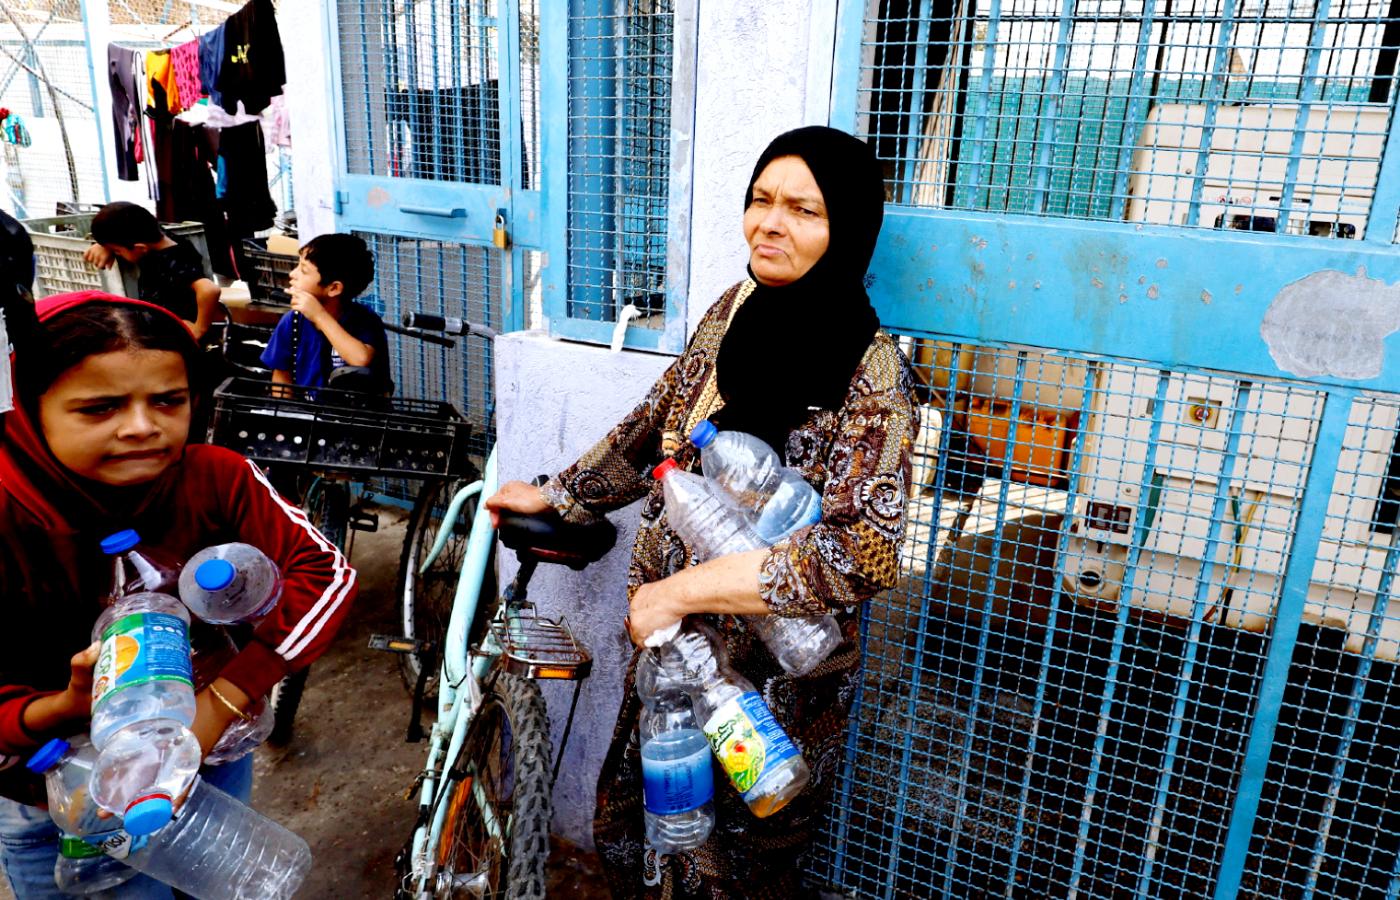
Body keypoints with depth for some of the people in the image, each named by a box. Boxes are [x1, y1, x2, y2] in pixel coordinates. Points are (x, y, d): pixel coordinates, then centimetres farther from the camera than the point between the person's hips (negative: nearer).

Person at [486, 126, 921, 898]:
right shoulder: (733, 311, -2)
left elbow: (864, 550, -29)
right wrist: (554, 495, 14)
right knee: (627, 831, 24)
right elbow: (655, 427, 11)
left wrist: (684, 589, -27)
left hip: (776, 673, -6)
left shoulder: (870, 371, -20)